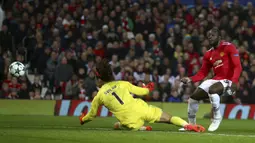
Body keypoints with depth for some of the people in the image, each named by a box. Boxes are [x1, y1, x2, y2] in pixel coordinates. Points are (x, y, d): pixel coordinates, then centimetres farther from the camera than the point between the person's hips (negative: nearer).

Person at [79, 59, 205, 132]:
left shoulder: (99, 96, 10)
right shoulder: (122, 84, 13)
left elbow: (91, 115, 22)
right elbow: (141, 91, 15)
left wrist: (83, 120, 44)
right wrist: (148, 89, 39)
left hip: (131, 121, -2)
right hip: (141, 109, 2)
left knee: (117, 126, 27)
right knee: (169, 118, 8)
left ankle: (142, 128, 1)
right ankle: (188, 126, -19)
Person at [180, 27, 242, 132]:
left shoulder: (229, 47, -9)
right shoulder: (209, 54, 12)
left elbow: (238, 67, -16)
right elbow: (203, 73, 13)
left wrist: (234, 82, -31)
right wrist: (190, 79, -4)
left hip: (228, 80, -8)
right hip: (216, 80, 8)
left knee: (212, 90, -36)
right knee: (193, 98, 1)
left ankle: (216, 118, -16)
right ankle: (191, 124, 22)